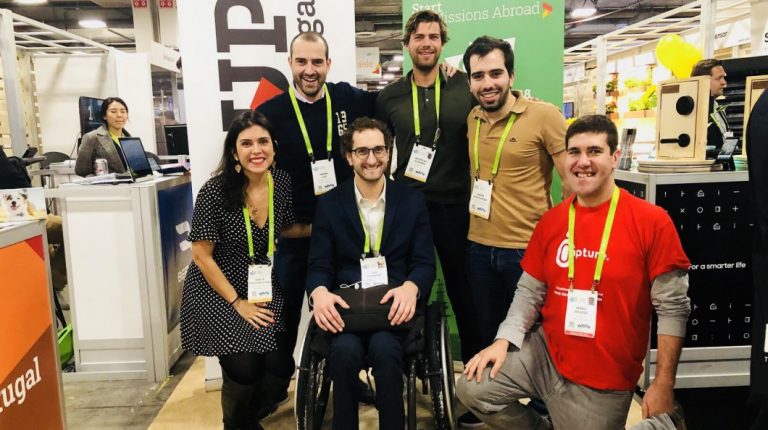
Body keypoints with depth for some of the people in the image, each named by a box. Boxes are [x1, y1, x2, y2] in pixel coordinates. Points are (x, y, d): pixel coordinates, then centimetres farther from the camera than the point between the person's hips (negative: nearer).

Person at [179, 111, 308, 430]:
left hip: (264, 287, 4)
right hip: (217, 290, -4)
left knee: (280, 367, -3)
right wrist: (237, 302, -13)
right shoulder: (215, 191, -21)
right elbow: (202, 255, -15)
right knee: (244, 369, -13)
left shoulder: (281, 182, -7)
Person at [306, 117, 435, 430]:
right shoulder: (329, 204, 8)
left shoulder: (412, 201, 8)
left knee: (383, 346, -31)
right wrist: (320, 292, -23)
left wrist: (410, 288, -21)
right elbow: (319, 265, 2)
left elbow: (425, 263, 3)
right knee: (345, 350, -30)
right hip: (345, 304, 0)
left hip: (395, 304, 0)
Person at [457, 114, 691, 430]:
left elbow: (672, 307, -11)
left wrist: (664, 385, -14)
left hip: (605, 381, -3)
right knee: (471, 388, -6)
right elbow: (529, 292, 6)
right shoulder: (551, 221, 2)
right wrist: (504, 340, -9)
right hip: (545, 352, 4)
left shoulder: (652, 221, -12)